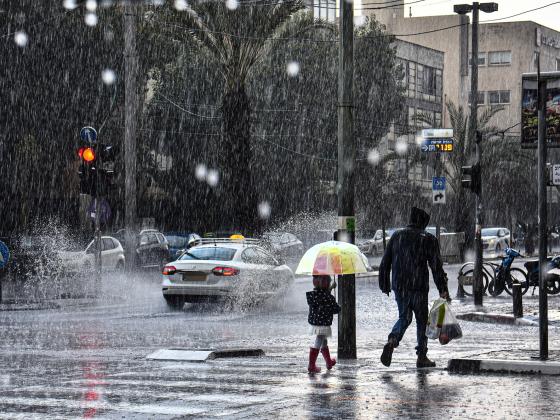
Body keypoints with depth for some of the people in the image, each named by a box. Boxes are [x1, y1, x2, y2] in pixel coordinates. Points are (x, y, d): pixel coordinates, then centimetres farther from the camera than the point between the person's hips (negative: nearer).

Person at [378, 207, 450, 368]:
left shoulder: (396, 236, 7)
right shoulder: (428, 240, -6)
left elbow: (385, 263, 9)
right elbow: (436, 267, -7)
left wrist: (384, 285, 16)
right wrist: (443, 290, -3)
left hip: (399, 287, 4)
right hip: (418, 288, -4)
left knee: (404, 317, 15)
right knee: (422, 320, 8)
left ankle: (392, 341, -12)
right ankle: (422, 357, 11)